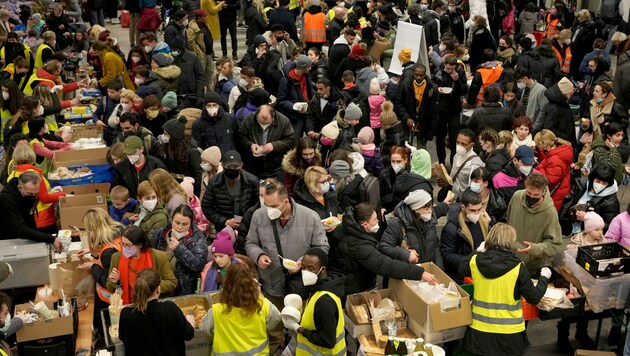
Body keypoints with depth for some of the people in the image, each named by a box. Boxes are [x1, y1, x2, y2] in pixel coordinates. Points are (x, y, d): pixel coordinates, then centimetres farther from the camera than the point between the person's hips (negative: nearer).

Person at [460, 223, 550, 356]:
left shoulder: (475, 261, -6)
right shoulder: (517, 268, -16)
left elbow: (463, 270, 17)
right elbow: (534, 298, -10)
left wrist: (478, 252, 30)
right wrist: (544, 277, 6)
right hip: (508, 332, -2)